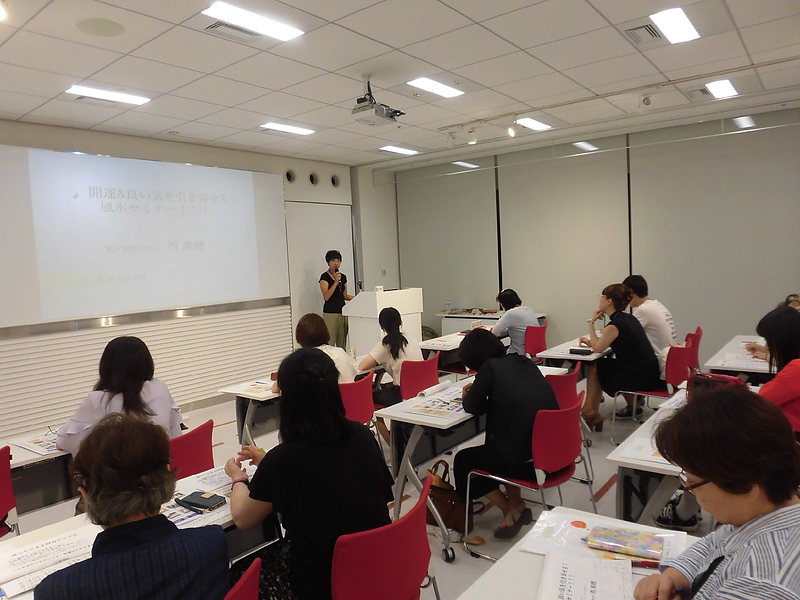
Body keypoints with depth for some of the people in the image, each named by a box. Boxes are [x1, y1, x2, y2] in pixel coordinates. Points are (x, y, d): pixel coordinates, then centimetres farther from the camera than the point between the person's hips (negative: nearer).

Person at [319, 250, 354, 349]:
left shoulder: (343, 277, 13)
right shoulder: (324, 277, -6)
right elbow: (326, 297, -15)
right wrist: (336, 282, -20)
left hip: (343, 312, 6)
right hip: (330, 313, -6)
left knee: (342, 343, 6)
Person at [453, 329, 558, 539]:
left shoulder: (490, 367, -10)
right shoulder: (522, 360, 8)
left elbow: (473, 407, -2)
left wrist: (467, 395, 19)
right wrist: (478, 389, 20)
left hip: (524, 457, -7)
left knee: (463, 461, 16)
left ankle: (510, 510, 18)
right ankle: (516, 503, 29)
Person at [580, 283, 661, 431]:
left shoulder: (615, 324, -19)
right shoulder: (629, 318, 9)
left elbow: (597, 348, -8)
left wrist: (591, 322, -3)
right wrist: (592, 341, 13)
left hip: (639, 379, -8)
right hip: (650, 374, 8)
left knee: (594, 367, 10)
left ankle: (590, 412, 22)